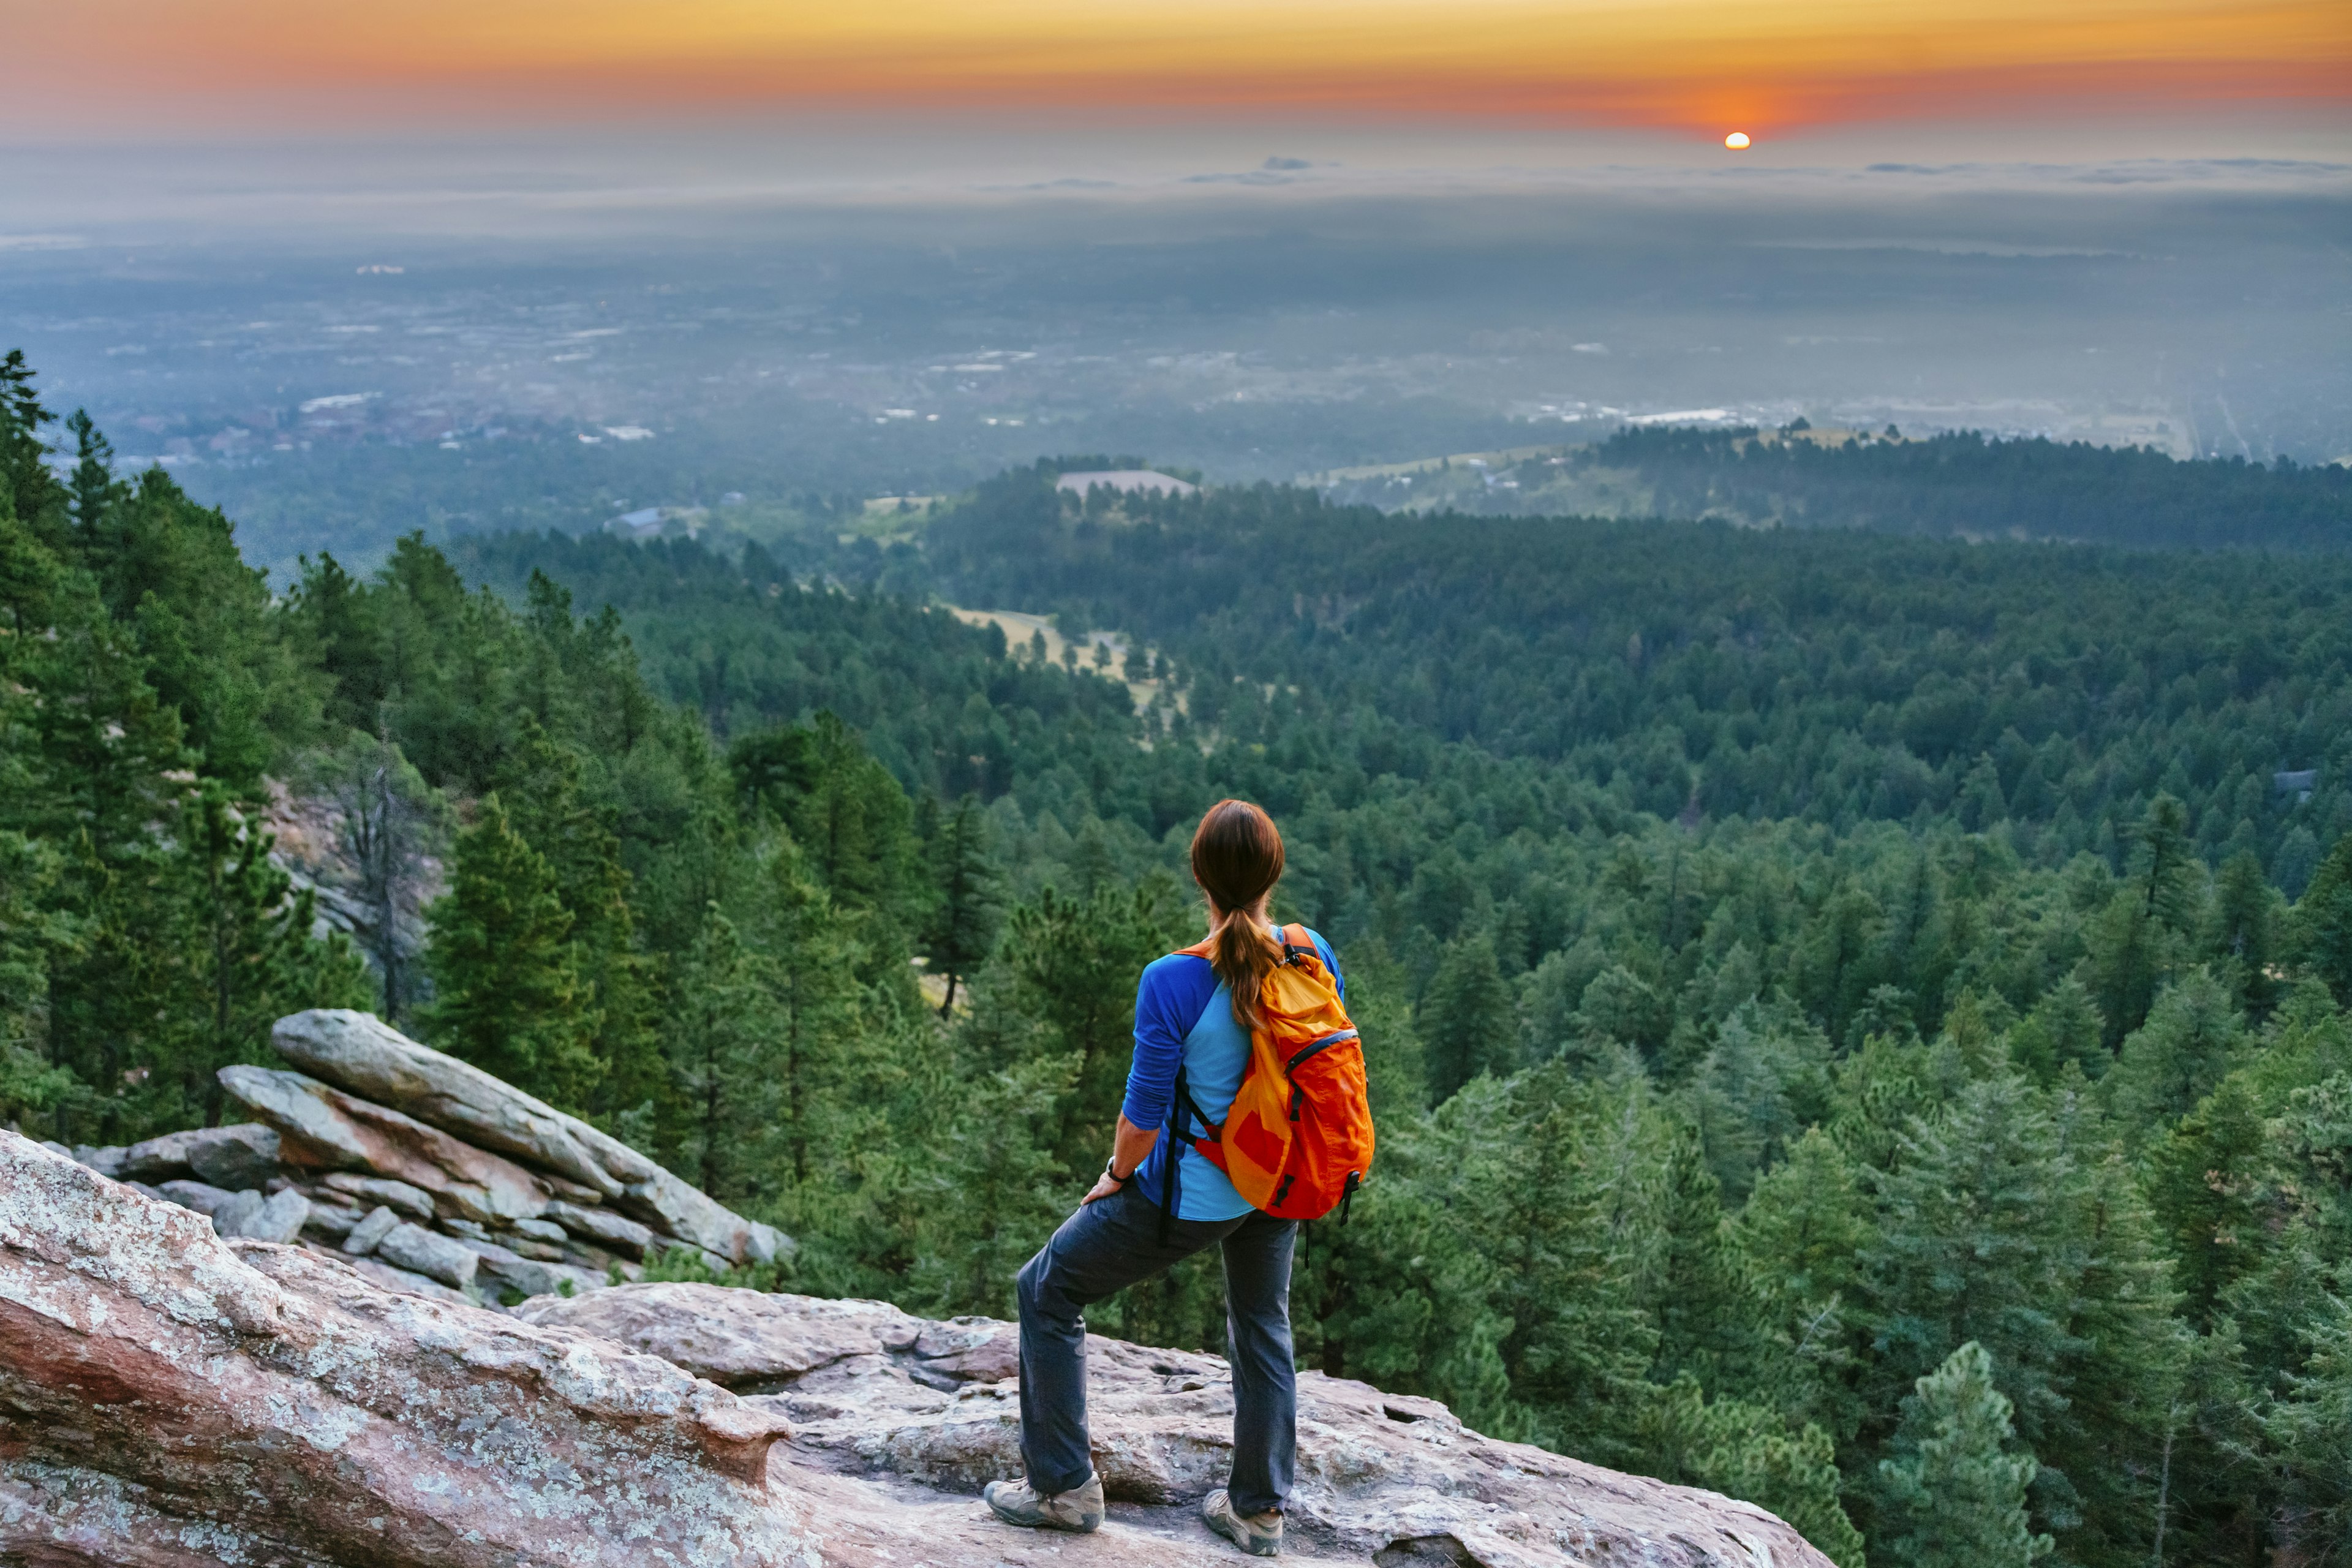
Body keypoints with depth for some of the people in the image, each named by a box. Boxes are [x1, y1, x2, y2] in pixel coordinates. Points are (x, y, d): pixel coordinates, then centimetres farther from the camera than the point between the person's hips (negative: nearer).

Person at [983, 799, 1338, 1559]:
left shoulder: (1173, 983, -27)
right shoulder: (1313, 957, -10)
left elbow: (1143, 1114, -20)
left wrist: (1117, 1175, 0)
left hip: (1193, 1196, -6)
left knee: (1046, 1292, 15)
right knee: (1263, 1329, 26)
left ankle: (1065, 1486, 24)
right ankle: (1259, 1510, 40)